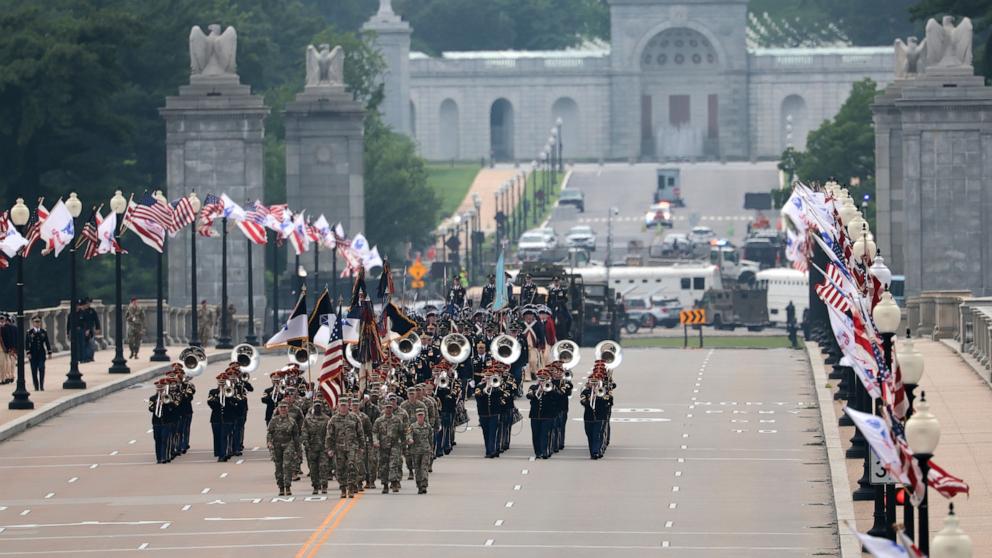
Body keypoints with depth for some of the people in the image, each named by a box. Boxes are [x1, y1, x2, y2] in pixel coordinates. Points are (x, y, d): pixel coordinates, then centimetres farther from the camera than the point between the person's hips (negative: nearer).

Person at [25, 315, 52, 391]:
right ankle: (36, 387, 10)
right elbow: (26, 343, -1)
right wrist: (28, 353, -9)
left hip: (41, 353, 1)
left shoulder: (43, 332, 6)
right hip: (33, 354, -1)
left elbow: (47, 342, 9)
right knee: (34, 370, 2)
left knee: (41, 369, -9)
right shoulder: (29, 332, 0)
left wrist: (49, 352, 7)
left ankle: (41, 386, -6)